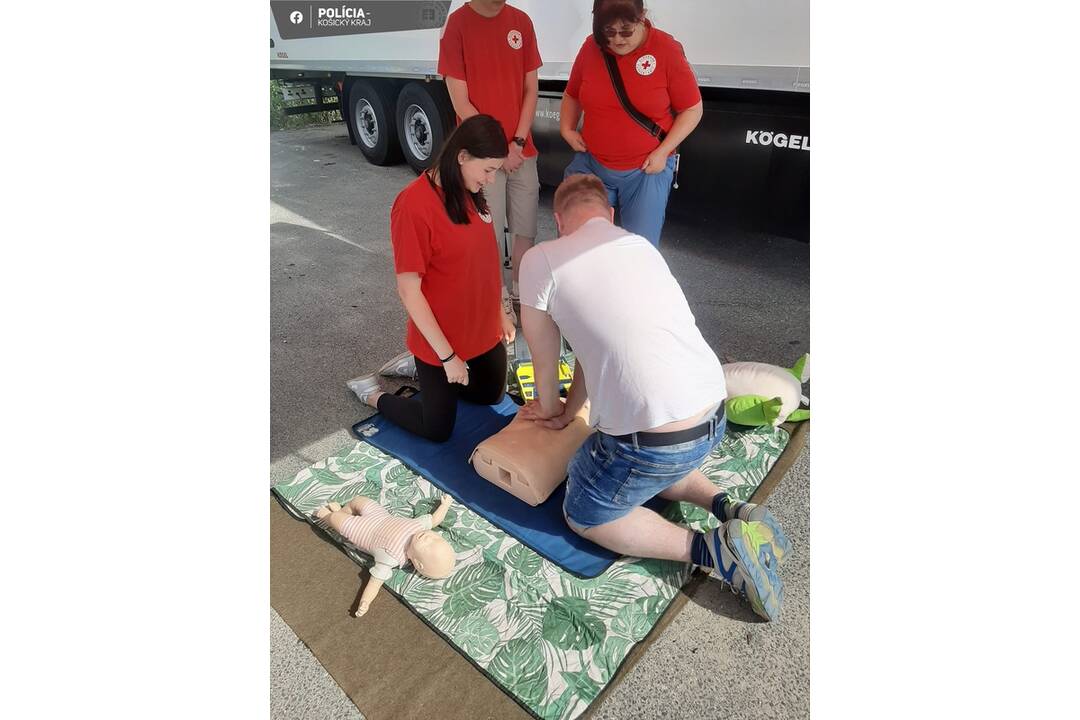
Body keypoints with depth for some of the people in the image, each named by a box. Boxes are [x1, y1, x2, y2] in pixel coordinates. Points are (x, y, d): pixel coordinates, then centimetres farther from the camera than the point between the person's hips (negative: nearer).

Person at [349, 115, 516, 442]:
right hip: (441, 341, -7)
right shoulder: (413, 205, -25)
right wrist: (447, 356, -19)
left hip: (484, 329, 8)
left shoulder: (471, 193, -1)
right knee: (438, 430, 9)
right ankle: (373, 394, 31)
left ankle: (421, 370, 39)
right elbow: (409, 291, -22)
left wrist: (501, 313, 12)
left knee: (491, 395, 26)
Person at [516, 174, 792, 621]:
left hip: (655, 440, -7)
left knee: (583, 517, 21)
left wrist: (549, 408, 27)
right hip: (713, 416, 8)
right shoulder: (640, 245, 13)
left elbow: (544, 363, 6)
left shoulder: (541, 260, -6)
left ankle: (710, 549, 5)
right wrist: (567, 413, 27)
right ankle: (728, 509, 15)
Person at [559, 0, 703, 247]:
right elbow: (572, 95, 16)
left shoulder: (667, 50, -9)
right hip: (590, 164, 3)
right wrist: (567, 129, 0)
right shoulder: (591, 47, -1)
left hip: (646, 170, -3)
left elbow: (692, 109, -3)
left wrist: (662, 152, -11)